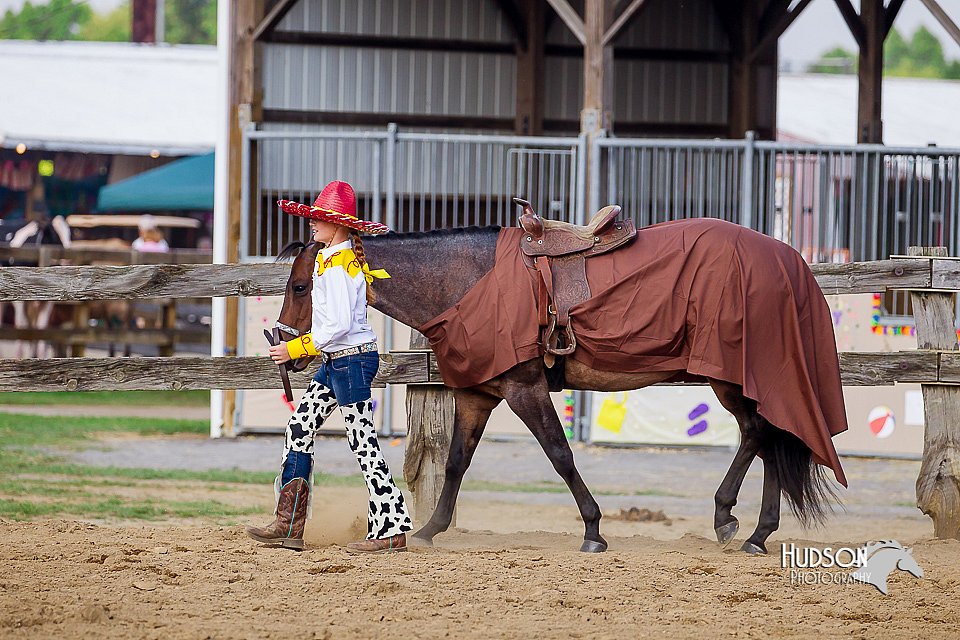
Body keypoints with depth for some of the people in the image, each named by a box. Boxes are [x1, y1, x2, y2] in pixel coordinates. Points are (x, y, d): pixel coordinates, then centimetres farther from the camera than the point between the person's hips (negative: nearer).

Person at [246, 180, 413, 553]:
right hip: (335, 361, 11)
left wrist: (297, 348, -17)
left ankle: (392, 529, -1)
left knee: (363, 444, -6)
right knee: (299, 429, 10)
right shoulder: (351, 259, 10)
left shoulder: (336, 266, -18)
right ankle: (288, 526, 13)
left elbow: (339, 324, -25)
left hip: (351, 361, -11)